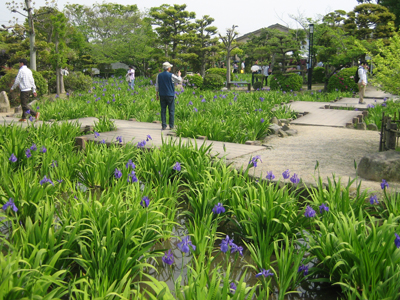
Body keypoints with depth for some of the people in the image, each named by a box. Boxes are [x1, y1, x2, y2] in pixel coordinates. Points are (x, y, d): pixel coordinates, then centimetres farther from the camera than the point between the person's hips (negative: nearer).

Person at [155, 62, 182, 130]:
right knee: (171, 111, 3)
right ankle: (171, 126, 4)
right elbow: (179, 80, 1)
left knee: (163, 111, 5)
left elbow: (157, 86, 8)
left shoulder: (159, 76, 4)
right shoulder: (171, 75, -8)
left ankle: (163, 126, 3)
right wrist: (179, 75, 19)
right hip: (170, 95, -3)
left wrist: (157, 95, 15)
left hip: (162, 95, 3)